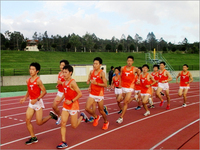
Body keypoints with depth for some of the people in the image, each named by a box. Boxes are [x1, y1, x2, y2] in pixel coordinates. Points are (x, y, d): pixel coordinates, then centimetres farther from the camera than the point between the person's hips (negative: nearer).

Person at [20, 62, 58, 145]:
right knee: (27, 120, -1)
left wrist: (36, 99, -22)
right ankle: (33, 138, 11)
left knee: (39, 122, -3)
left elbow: (44, 91, -14)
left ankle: (51, 115, 23)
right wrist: (24, 98, 3)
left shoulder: (38, 80, -14)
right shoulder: (28, 81, 7)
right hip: (31, 103, 7)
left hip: (38, 102, -7)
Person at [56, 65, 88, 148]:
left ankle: (82, 116, 33)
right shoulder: (64, 83, 5)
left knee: (74, 126, 5)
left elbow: (80, 94, -20)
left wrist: (71, 101, -21)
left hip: (73, 106, -7)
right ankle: (63, 142, 4)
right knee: (63, 123, -3)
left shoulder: (72, 82, -18)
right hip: (66, 105, 7)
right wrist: (60, 99, 6)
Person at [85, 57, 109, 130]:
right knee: (87, 108, -8)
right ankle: (96, 117, 21)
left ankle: (106, 122, 33)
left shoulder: (102, 73, -13)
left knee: (101, 111, 5)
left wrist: (96, 83, -24)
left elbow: (105, 85, -17)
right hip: (92, 94, 5)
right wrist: (90, 86, 3)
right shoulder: (91, 72, 3)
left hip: (99, 94, -5)